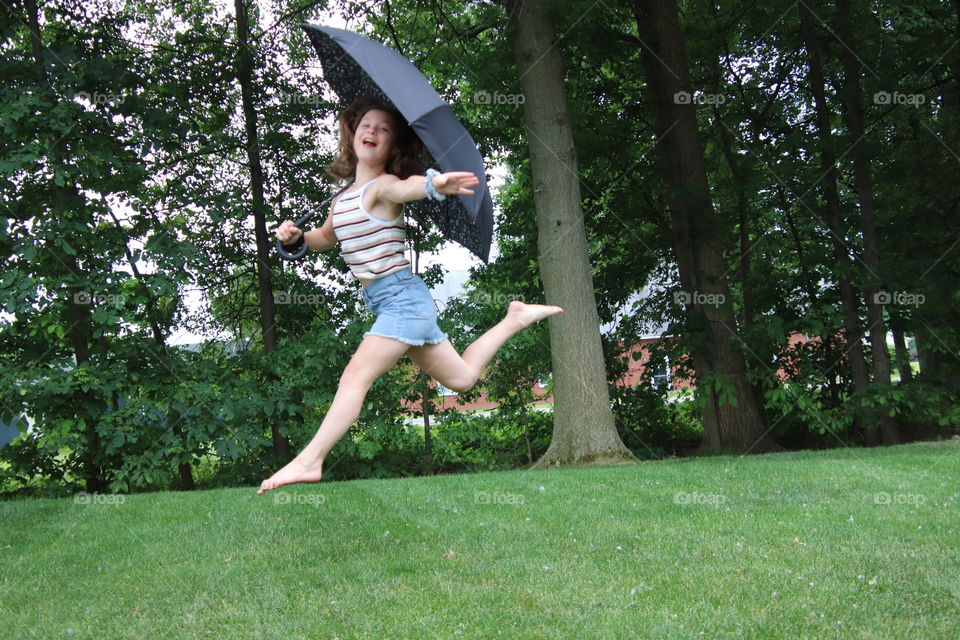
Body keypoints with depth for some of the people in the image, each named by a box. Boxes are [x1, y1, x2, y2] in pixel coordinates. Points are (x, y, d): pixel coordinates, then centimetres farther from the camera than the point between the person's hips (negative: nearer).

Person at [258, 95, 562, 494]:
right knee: (461, 377, 18)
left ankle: (309, 461, -18)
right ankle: (514, 320, 30)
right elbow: (327, 238, 32)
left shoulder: (384, 187, -10)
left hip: (402, 296, -9)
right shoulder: (342, 197, 15)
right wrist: (297, 236, 10)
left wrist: (434, 184, -59)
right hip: (384, 304, 9)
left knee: (356, 375, -18)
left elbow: (407, 187, -35)